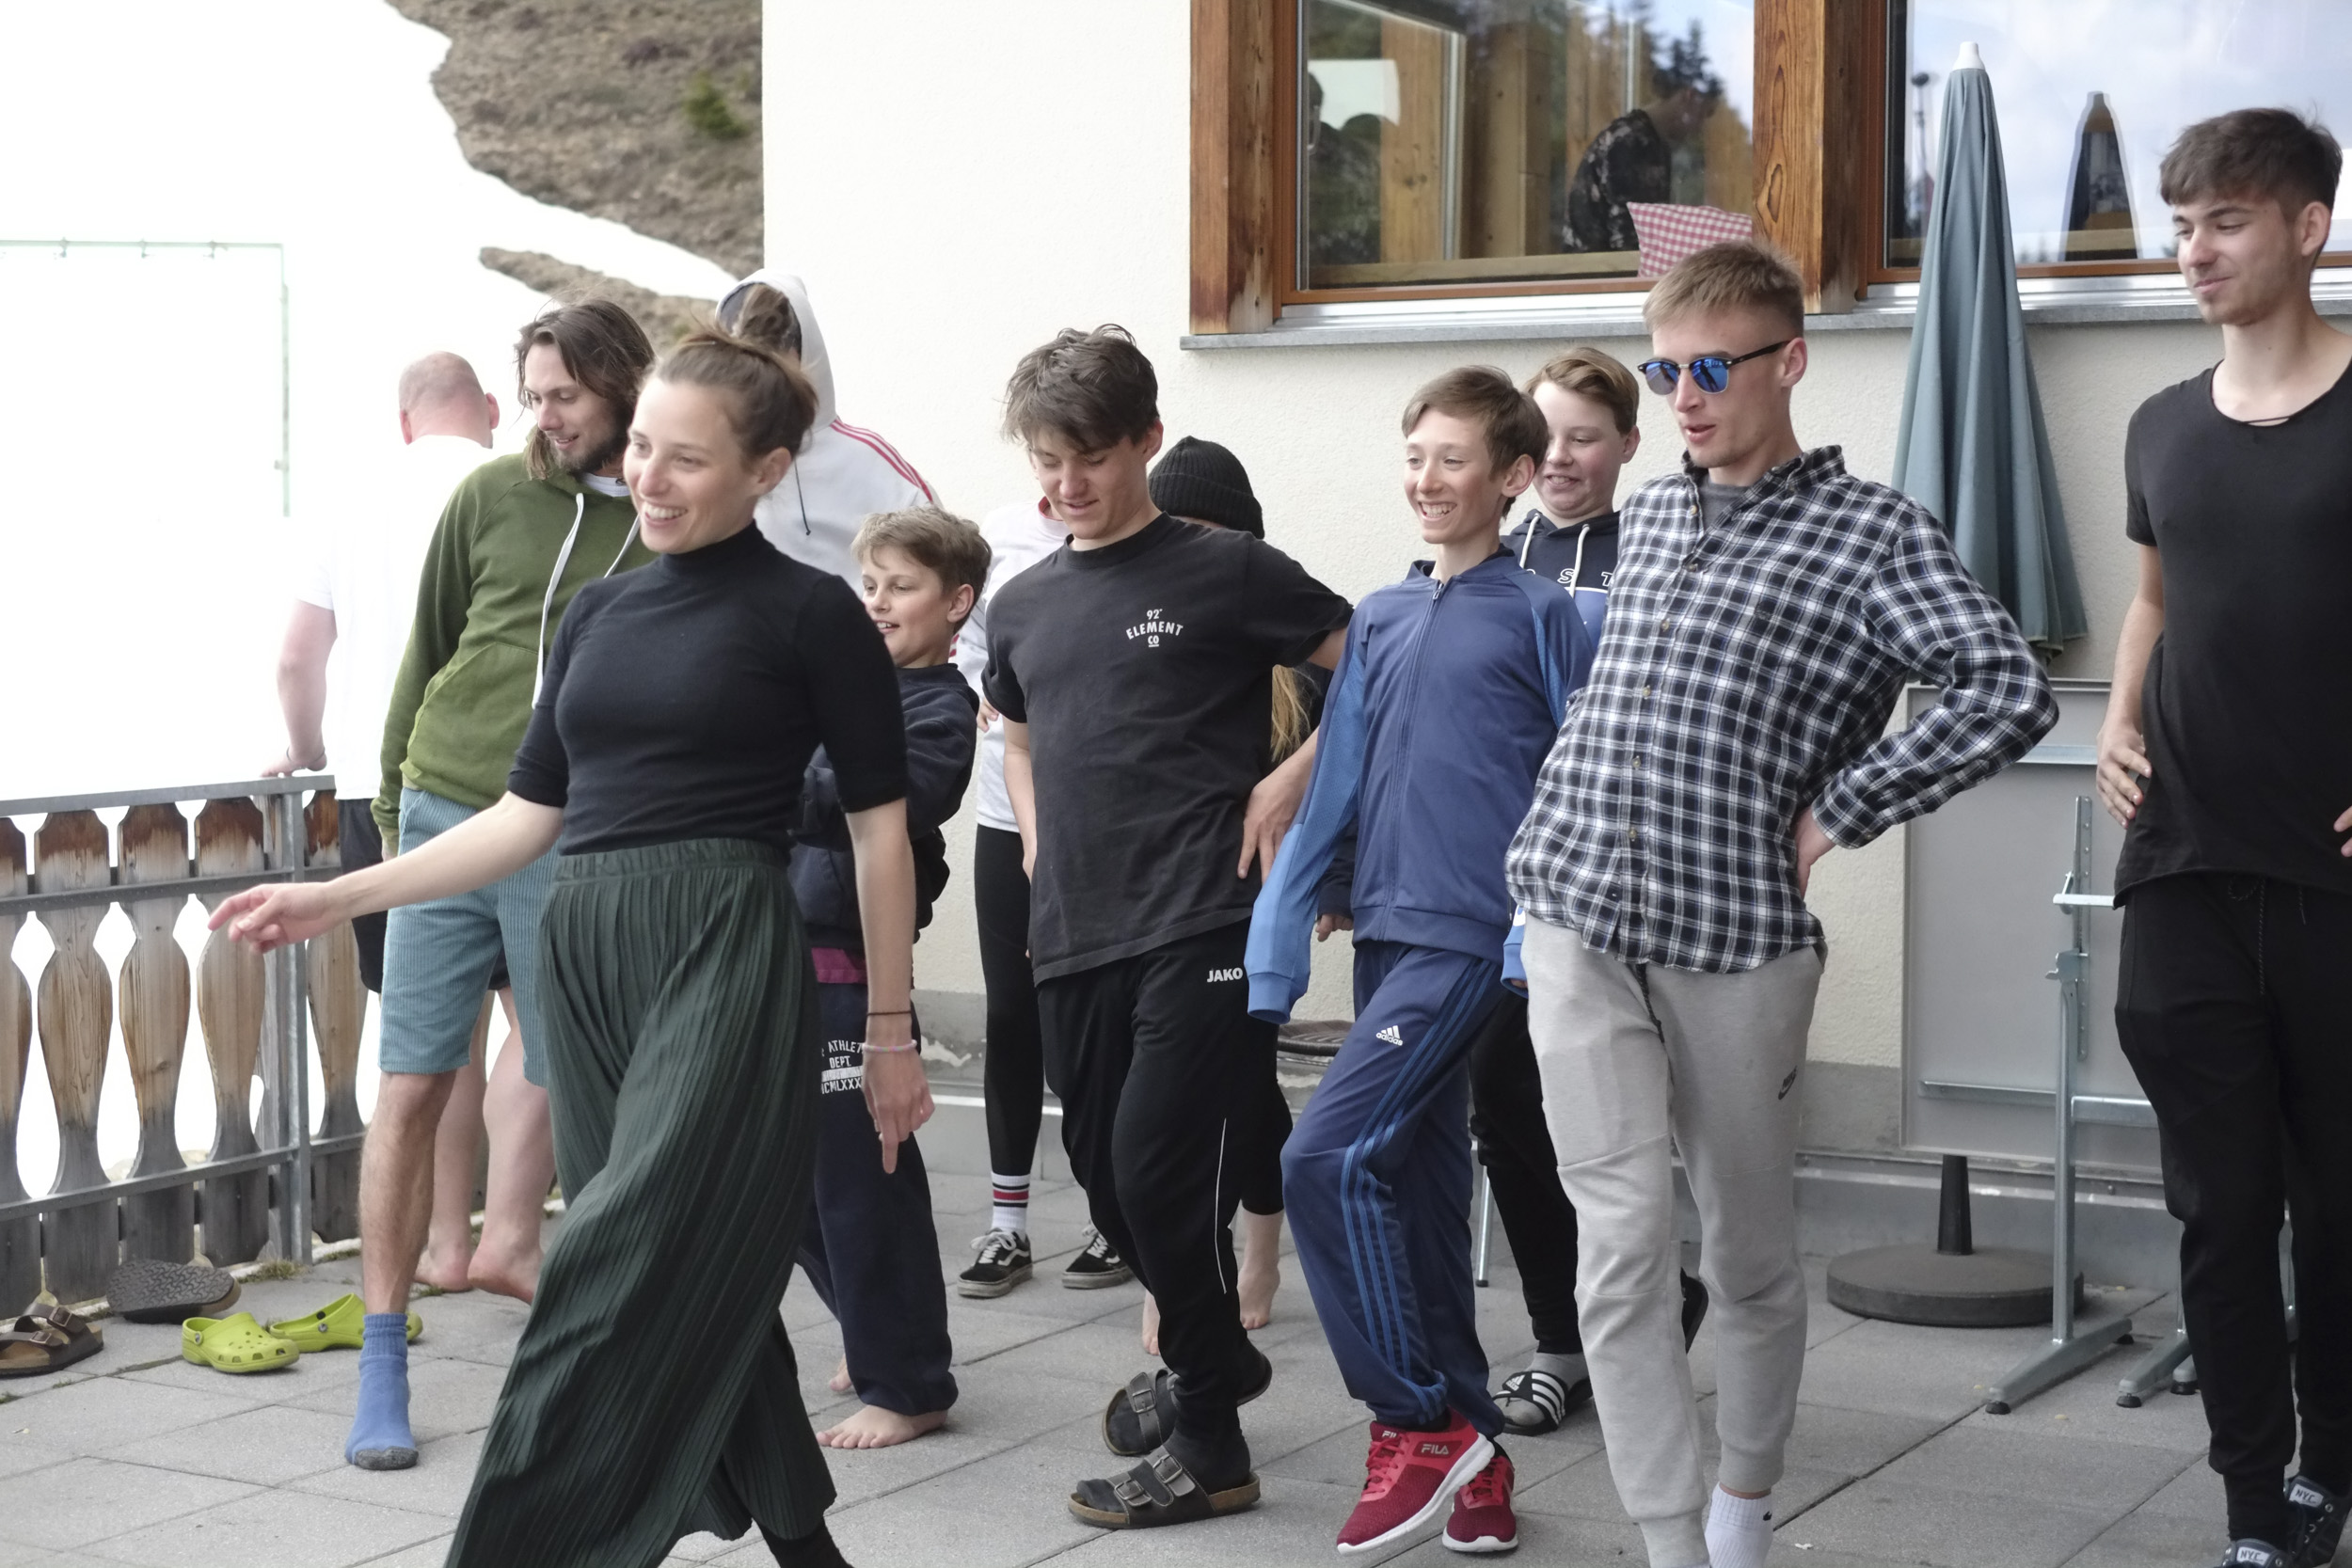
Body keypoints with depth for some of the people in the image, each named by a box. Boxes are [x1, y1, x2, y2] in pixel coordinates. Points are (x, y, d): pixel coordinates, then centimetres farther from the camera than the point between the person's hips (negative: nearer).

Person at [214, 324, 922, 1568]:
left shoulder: (809, 615, -2)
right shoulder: (599, 612, 15)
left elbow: (879, 830, 0)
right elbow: (528, 814, 16)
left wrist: (891, 1031, -1)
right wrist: (340, 897, 9)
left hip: (721, 957, -6)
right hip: (589, 958, 7)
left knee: (619, 1273, -13)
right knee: (700, 1277, 10)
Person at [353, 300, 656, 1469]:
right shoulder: (491, 498, 4)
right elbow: (428, 656, 12)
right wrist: (394, 804, 12)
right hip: (448, 814, 1)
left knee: (559, 1072, 5)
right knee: (411, 1087, 1)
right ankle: (383, 1362, 8)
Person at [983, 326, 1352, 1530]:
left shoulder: (1225, 571, -3)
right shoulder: (1022, 606, 14)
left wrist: (1290, 782, -9)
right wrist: (1038, 841, 16)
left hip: (1201, 924, -6)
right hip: (1074, 936, 6)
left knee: (1159, 1166, -12)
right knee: (1105, 1173, 11)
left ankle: (1207, 1441, 3)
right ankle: (1215, 1356, 36)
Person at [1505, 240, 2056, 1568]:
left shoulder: (1872, 531, -4)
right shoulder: (1649, 513, 14)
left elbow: (2013, 693, -17)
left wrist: (1834, 814, -14)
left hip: (1739, 938, -3)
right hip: (1579, 921, 4)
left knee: (1751, 1257, 12)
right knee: (1623, 1243, -7)